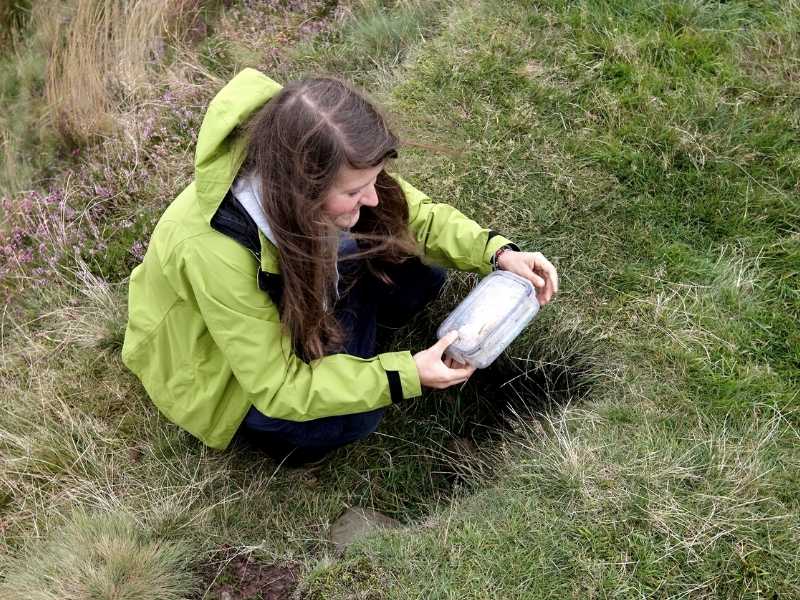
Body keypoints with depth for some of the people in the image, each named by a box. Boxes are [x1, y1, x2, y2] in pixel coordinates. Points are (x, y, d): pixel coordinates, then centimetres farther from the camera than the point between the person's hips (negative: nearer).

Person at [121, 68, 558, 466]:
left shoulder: (309, 161, -26)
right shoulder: (215, 254, -41)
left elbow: (412, 213, -9)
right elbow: (280, 386, -30)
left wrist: (497, 252, -23)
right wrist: (405, 376, -33)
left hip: (292, 288, 5)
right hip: (223, 363, -5)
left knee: (417, 268, -13)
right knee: (352, 417, -27)